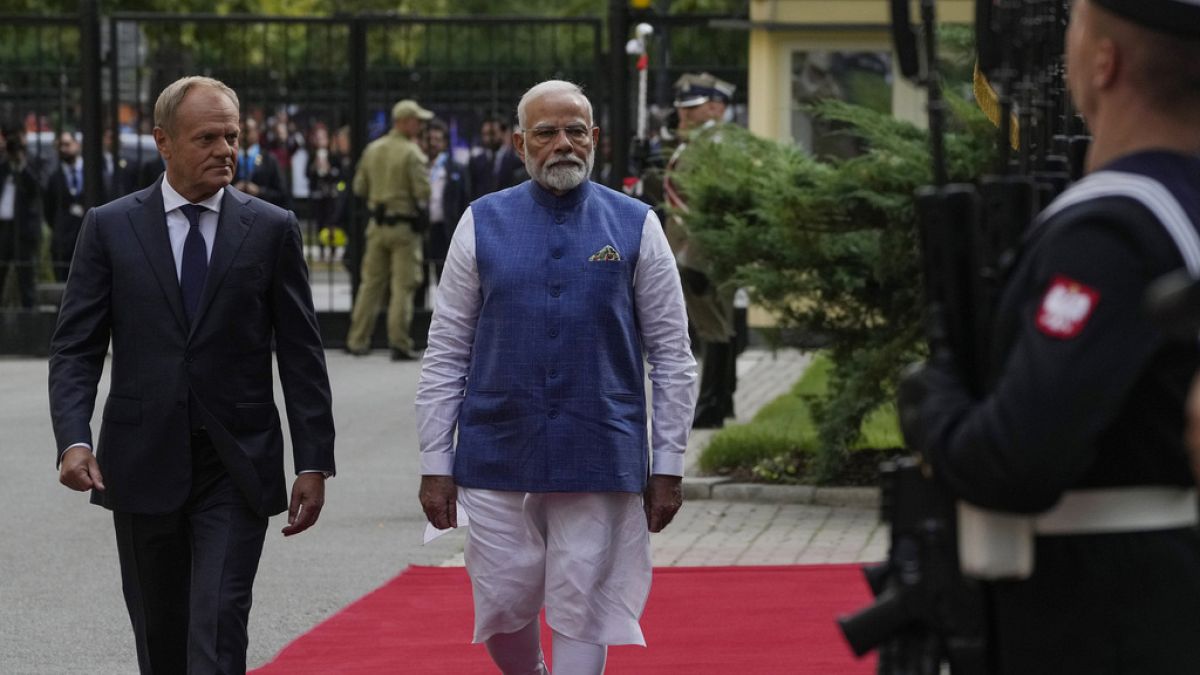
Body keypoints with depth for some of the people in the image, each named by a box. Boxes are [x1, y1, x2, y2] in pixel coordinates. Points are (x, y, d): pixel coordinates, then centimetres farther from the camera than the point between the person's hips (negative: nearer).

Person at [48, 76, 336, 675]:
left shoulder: (271, 229, 2)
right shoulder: (110, 228, 2)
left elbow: (301, 355, 3)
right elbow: (75, 348, 0)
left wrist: (314, 463, -2)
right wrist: (72, 440, -16)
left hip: (237, 469, -1)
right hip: (144, 466, 2)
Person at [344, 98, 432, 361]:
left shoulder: (372, 150, 5)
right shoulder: (412, 153, -14)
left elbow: (359, 187, 10)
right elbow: (423, 192, -16)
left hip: (377, 223, 6)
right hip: (404, 226, -6)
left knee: (371, 282, 12)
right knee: (403, 286, -2)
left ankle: (358, 340, 13)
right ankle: (399, 344, -5)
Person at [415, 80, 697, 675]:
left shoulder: (635, 227, 2)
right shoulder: (482, 224, 4)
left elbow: (672, 357, 4)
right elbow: (445, 354, 6)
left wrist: (668, 466, 0)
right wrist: (436, 463, 1)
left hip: (599, 462, -1)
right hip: (497, 459, 1)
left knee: (581, 618, -1)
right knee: (503, 609, 5)